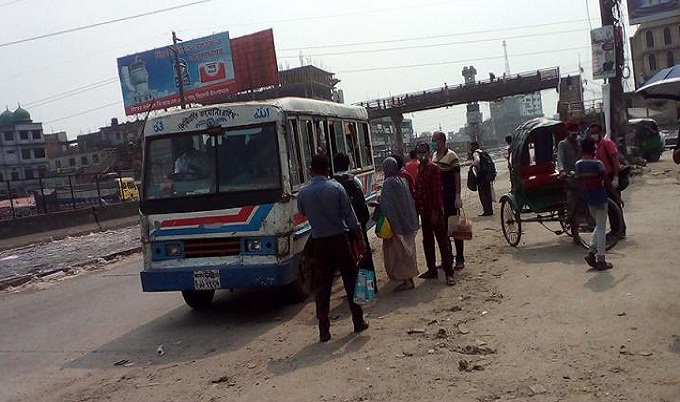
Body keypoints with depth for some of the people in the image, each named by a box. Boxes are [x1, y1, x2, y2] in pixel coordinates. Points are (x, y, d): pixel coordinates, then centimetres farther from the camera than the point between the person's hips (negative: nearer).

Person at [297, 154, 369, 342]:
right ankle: (358, 321, 19)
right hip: (339, 239, -1)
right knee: (351, 280, 11)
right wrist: (359, 236, 2)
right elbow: (349, 215, -5)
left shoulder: (302, 193, -3)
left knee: (322, 285, 6)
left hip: (319, 242, 2)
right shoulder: (336, 188, -9)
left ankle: (324, 330, 6)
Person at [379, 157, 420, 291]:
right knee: (407, 250, 17)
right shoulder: (403, 180, 6)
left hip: (396, 224, -7)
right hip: (408, 223, 8)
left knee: (399, 251, 0)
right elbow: (410, 201, 11)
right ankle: (409, 278, 27)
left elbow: (387, 205, -21)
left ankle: (407, 281, 2)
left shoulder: (388, 183, -15)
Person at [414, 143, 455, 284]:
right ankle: (432, 270, 24)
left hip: (435, 212, -8)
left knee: (443, 242, -2)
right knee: (427, 242, 14)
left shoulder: (434, 168, -10)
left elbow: (437, 191, -14)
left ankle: (448, 272, 2)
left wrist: (435, 211, -18)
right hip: (424, 212, 8)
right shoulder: (418, 170, 11)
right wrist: (416, 209, 10)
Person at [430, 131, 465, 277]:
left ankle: (460, 259, 8)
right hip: (438, 197, 7)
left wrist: (457, 196, -19)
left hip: (450, 197, -7)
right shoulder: (433, 156, 11)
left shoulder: (451, 156, -10)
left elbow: (457, 177, -13)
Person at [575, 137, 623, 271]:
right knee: (601, 229, 2)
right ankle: (600, 261, 6)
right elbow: (607, 183, -12)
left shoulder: (577, 165, 1)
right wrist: (617, 198, -3)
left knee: (598, 226, 21)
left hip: (588, 200, 5)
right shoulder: (597, 163, -14)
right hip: (600, 199, -5)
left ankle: (591, 252, 10)